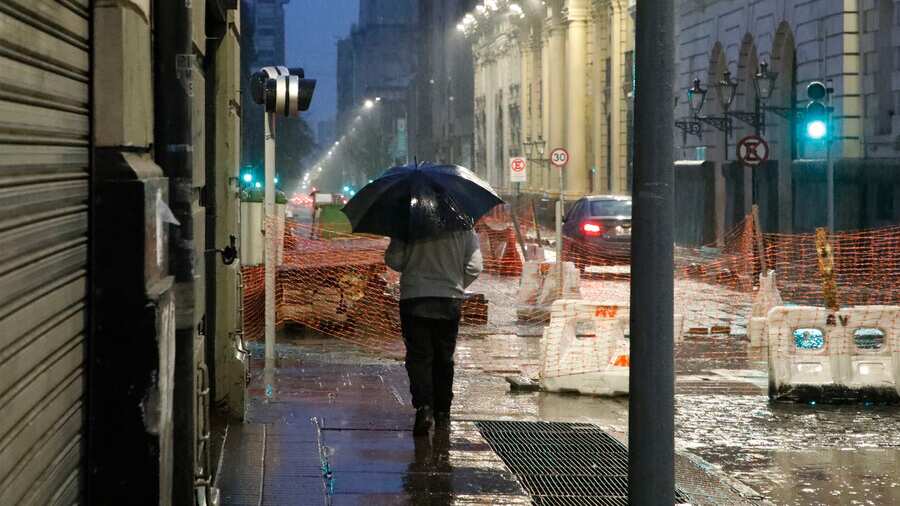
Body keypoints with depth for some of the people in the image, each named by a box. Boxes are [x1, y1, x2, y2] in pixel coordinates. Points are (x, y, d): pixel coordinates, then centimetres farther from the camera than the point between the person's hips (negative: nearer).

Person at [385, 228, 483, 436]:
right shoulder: (462, 226, -2)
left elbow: (392, 260, -6)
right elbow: (474, 267, -5)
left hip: (414, 299, -2)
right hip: (450, 301, 2)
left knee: (419, 356, 1)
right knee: (444, 359, 13)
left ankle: (424, 405, -18)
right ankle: (442, 414, 18)